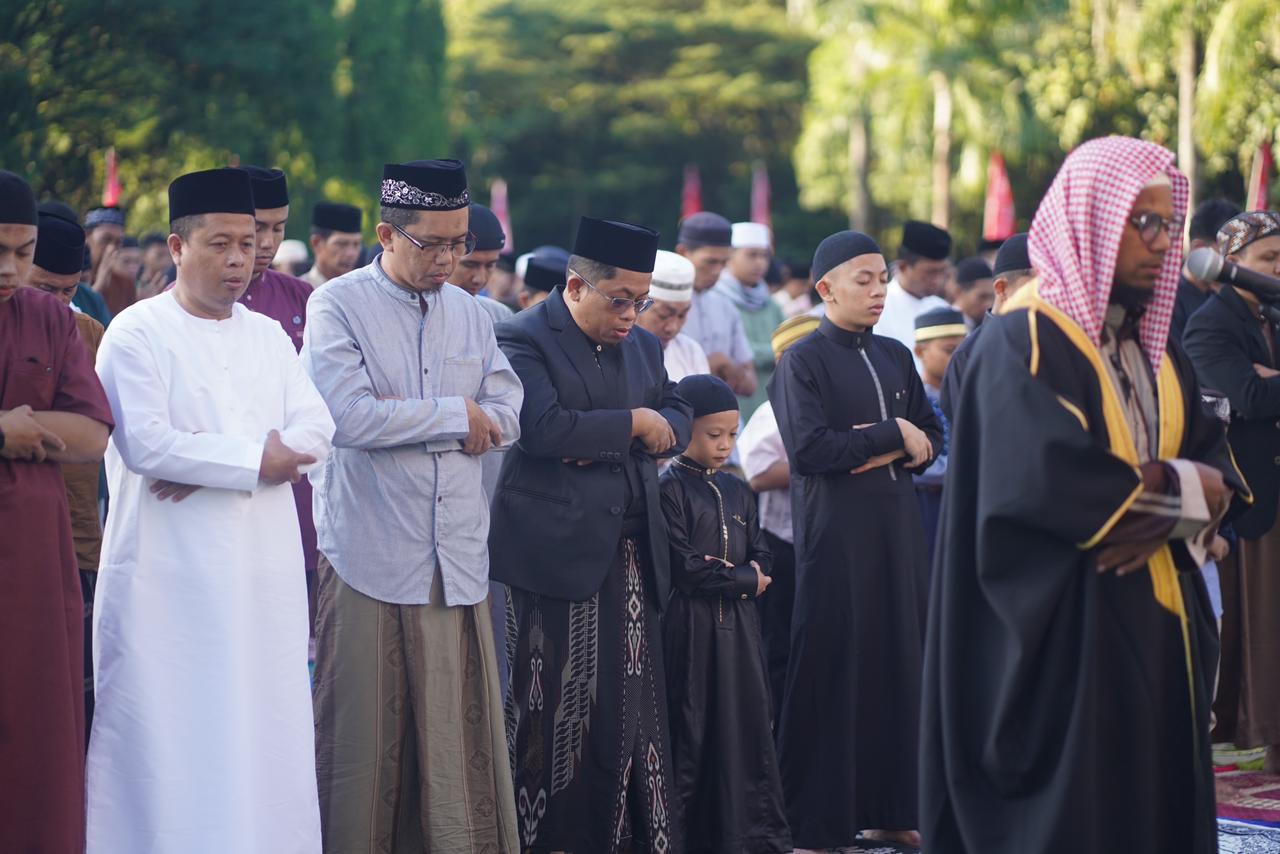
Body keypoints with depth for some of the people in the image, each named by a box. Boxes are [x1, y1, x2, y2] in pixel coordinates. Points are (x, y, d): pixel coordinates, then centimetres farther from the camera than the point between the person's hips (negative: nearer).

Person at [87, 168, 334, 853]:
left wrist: (209, 458, -13)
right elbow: (144, 442, -16)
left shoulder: (268, 336, 14)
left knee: (263, 730, 5)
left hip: (264, 571, 5)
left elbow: (315, 431, 2)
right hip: (170, 573, -5)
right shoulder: (137, 332, -3)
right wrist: (254, 457, -10)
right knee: (169, 736, -4)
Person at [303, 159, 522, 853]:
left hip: (457, 557, 5)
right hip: (370, 554, -5)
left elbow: (506, 418, 6)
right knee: (364, 735, -2)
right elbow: (348, 416, -16)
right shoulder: (338, 307, -2)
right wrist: (456, 415, -6)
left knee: (460, 733, 3)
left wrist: (403, 420, -8)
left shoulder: (469, 313, 15)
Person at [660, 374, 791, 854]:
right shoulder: (670, 488, -6)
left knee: (749, 723, 6)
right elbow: (680, 566, -15)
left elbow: (761, 558, 12)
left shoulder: (736, 491, 14)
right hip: (691, 628, -6)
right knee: (692, 735, -3)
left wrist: (730, 573, -10)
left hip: (739, 625, 6)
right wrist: (742, 579, -8)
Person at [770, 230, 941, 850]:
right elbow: (807, 449, -16)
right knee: (832, 668, -4)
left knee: (899, 661, 4)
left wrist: (906, 449, -8)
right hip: (835, 534, -6)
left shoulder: (896, 357, 14)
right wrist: (892, 434, -10)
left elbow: (932, 437, 14)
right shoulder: (803, 361, -4)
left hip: (898, 527, 6)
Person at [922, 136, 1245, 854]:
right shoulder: (1026, 342, -11)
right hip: (1067, 635, -8)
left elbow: (1221, 470, 8)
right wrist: (1177, 493, -11)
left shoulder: (1154, 350, 15)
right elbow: (1055, 482, -25)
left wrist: (1164, 512, -14)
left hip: (1159, 630, 8)